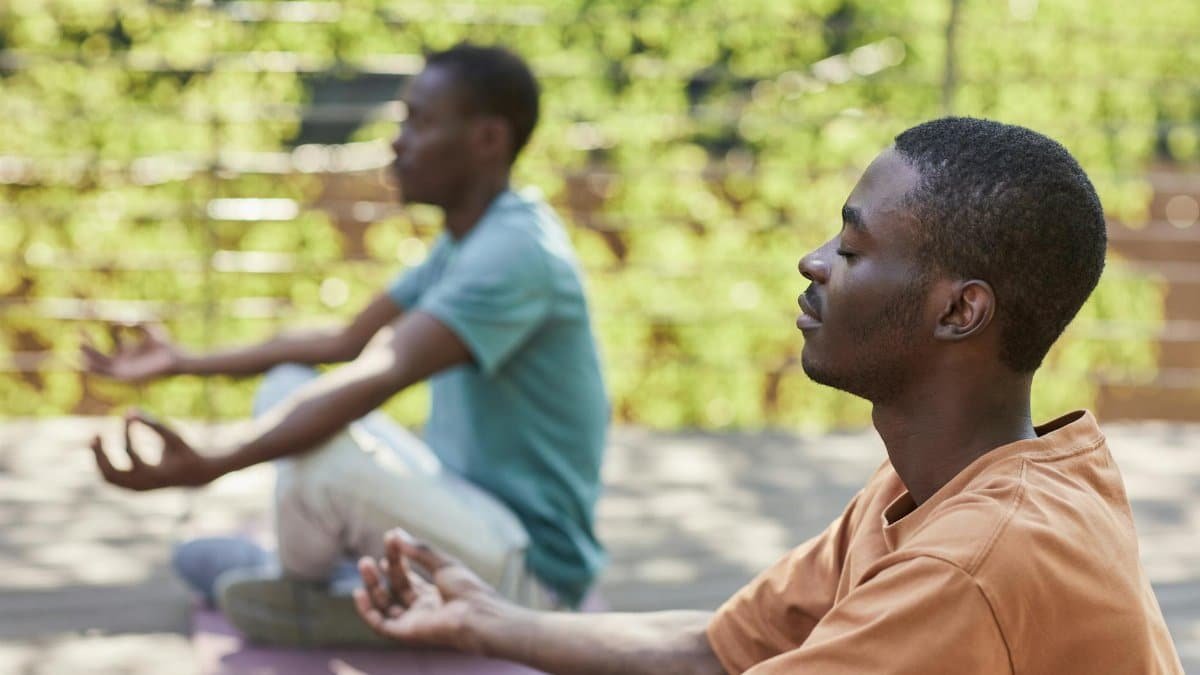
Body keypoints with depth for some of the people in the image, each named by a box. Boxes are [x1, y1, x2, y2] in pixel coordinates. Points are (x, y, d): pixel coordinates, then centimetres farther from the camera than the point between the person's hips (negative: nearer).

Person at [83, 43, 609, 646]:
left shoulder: (518, 251, -23)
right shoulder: (467, 241, 10)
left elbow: (379, 376, -35)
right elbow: (347, 342, 17)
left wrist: (208, 465, -43)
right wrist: (186, 364, 13)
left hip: (529, 571, -10)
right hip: (475, 513, 10)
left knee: (325, 452, -30)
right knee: (289, 390, 11)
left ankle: (298, 597, 1)